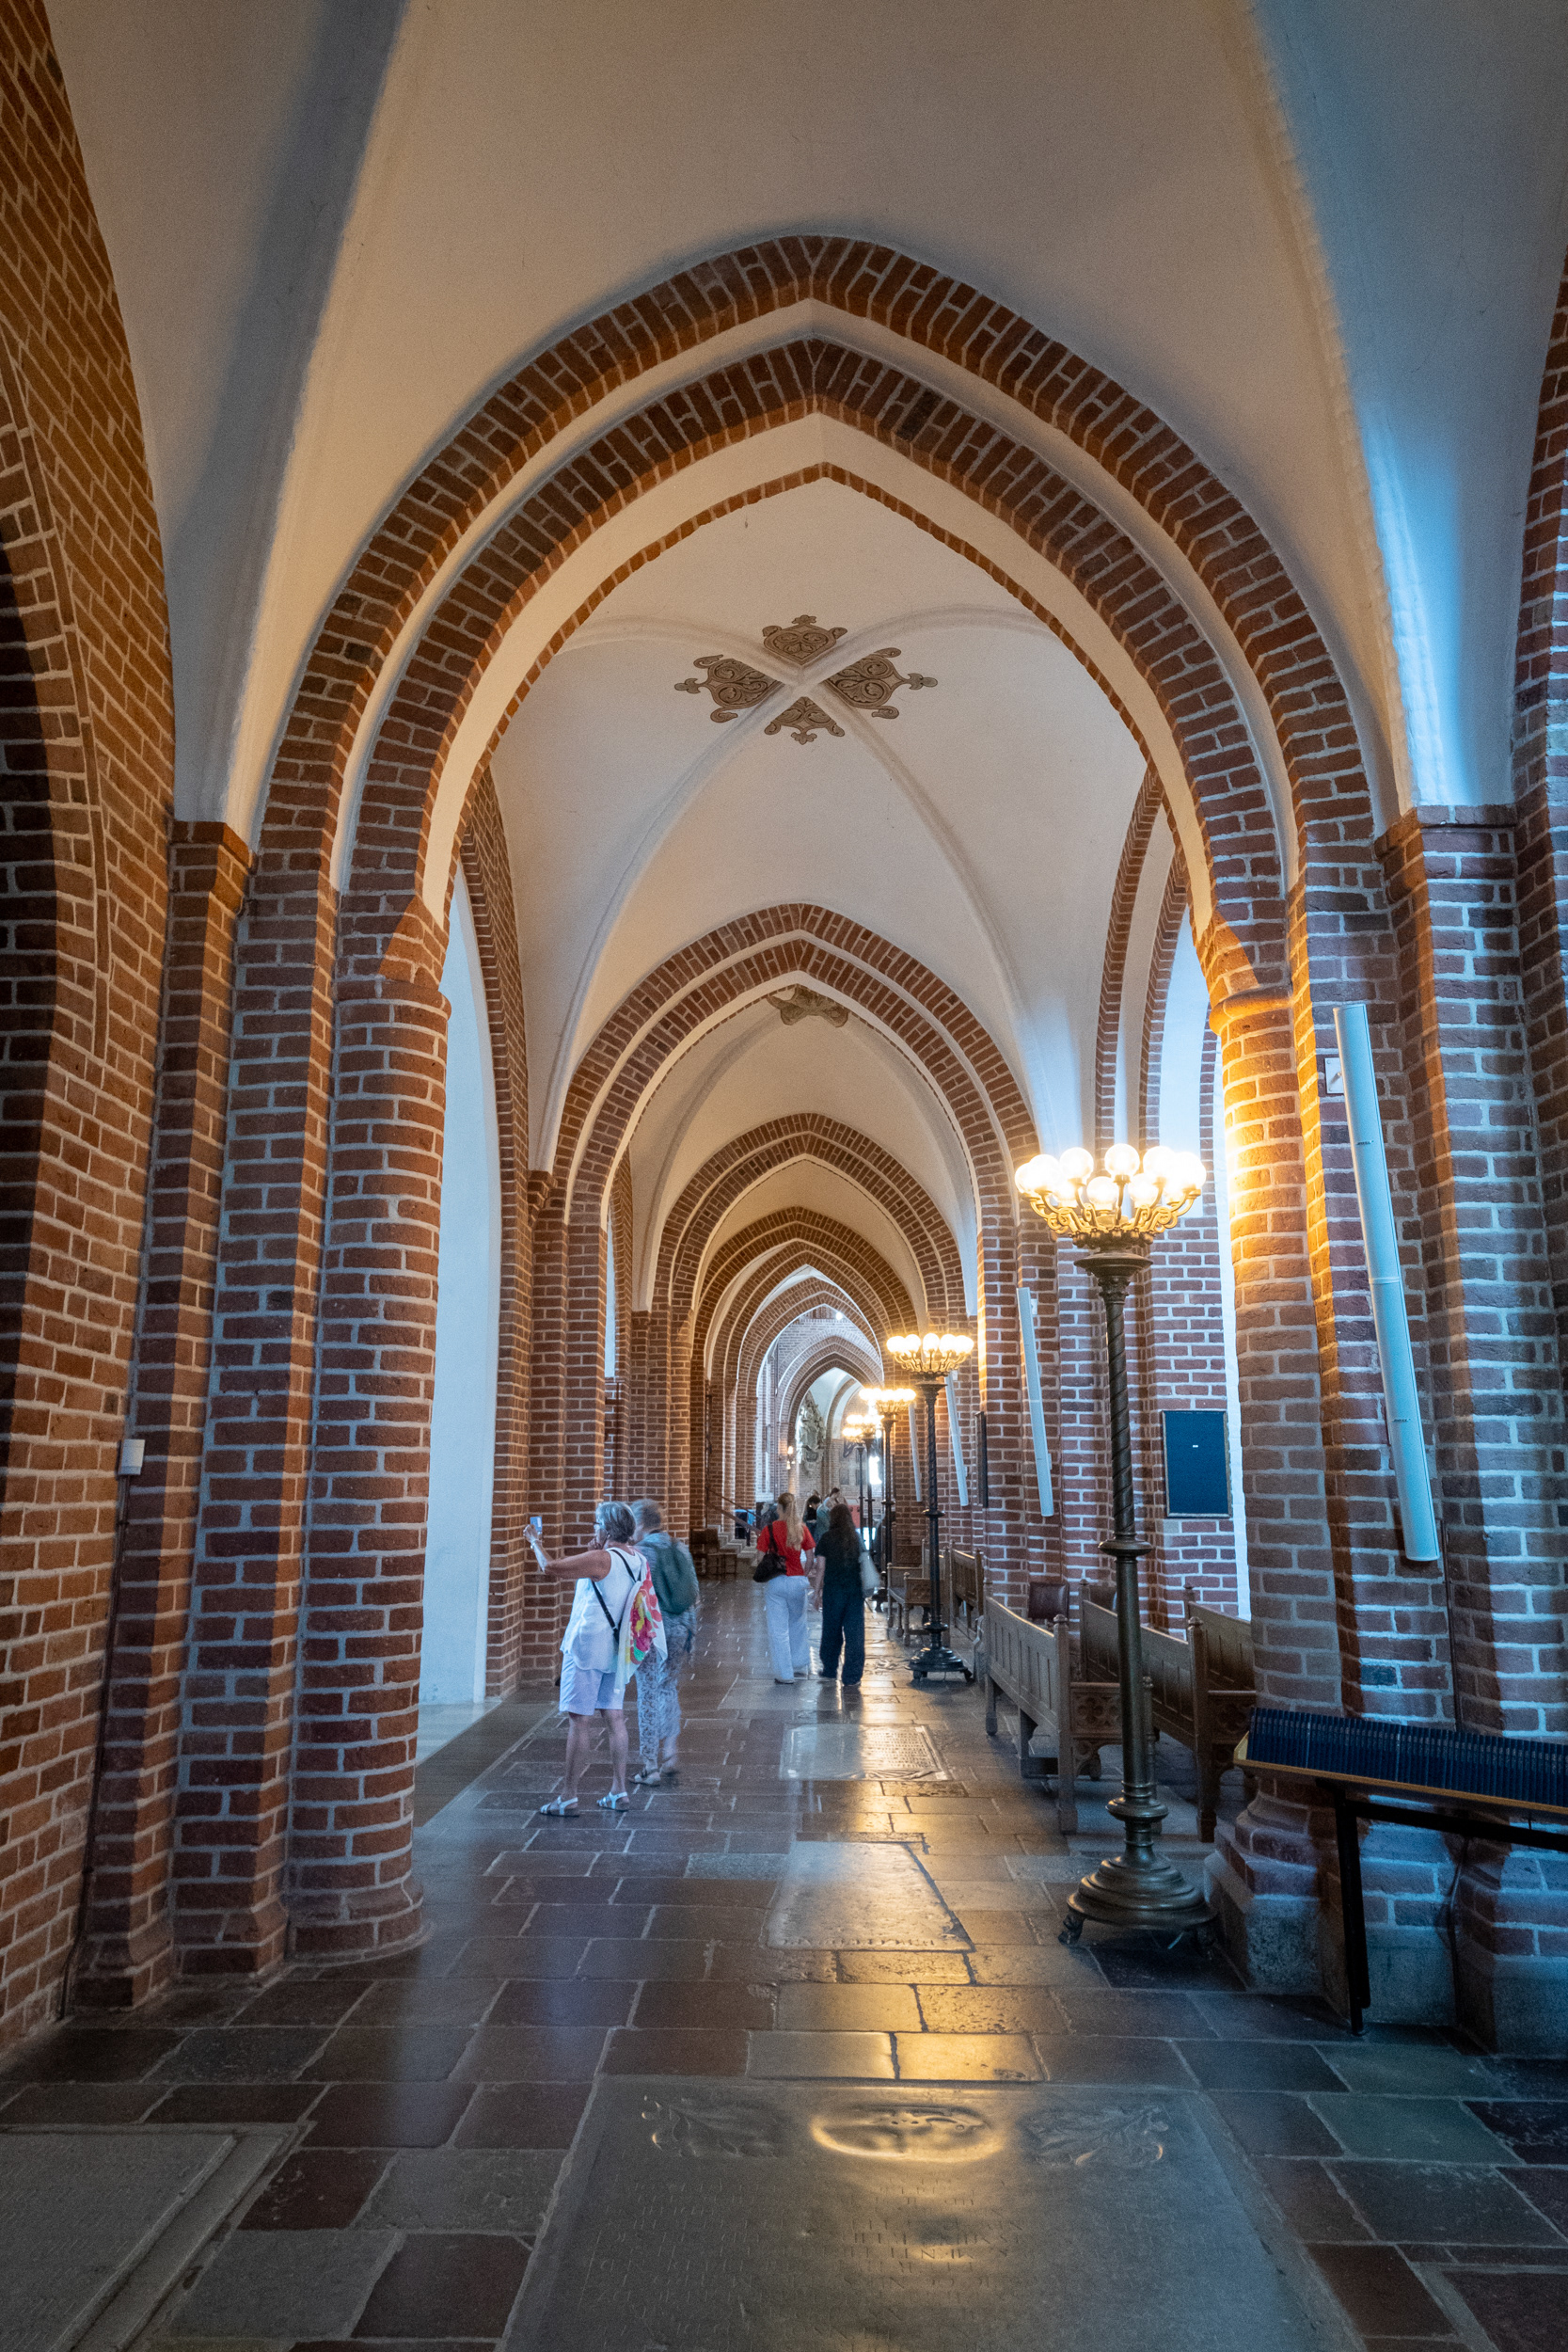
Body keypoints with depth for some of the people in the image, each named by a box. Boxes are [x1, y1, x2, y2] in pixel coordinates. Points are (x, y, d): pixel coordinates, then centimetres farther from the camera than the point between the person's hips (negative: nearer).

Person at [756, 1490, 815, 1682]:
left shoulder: (769, 1529, -7)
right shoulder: (802, 1529, 0)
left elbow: (760, 1557, -5)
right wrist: (809, 1579, 13)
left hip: (775, 1582, -3)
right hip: (798, 1580, 3)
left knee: (779, 1629, 4)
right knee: (798, 1625, 21)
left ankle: (785, 1674, 6)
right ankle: (801, 1665, 30)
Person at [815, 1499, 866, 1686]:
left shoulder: (828, 1537, -3)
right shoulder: (857, 1537, 4)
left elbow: (822, 1568, -4)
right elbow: (863, 1564, 7)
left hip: (834, 1588, -1)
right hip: (856, 1589, 2)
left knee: (832, 1630, 15)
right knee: (854, 1632, 2)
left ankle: (830, 1670, 30)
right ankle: (852, 1679, 0)